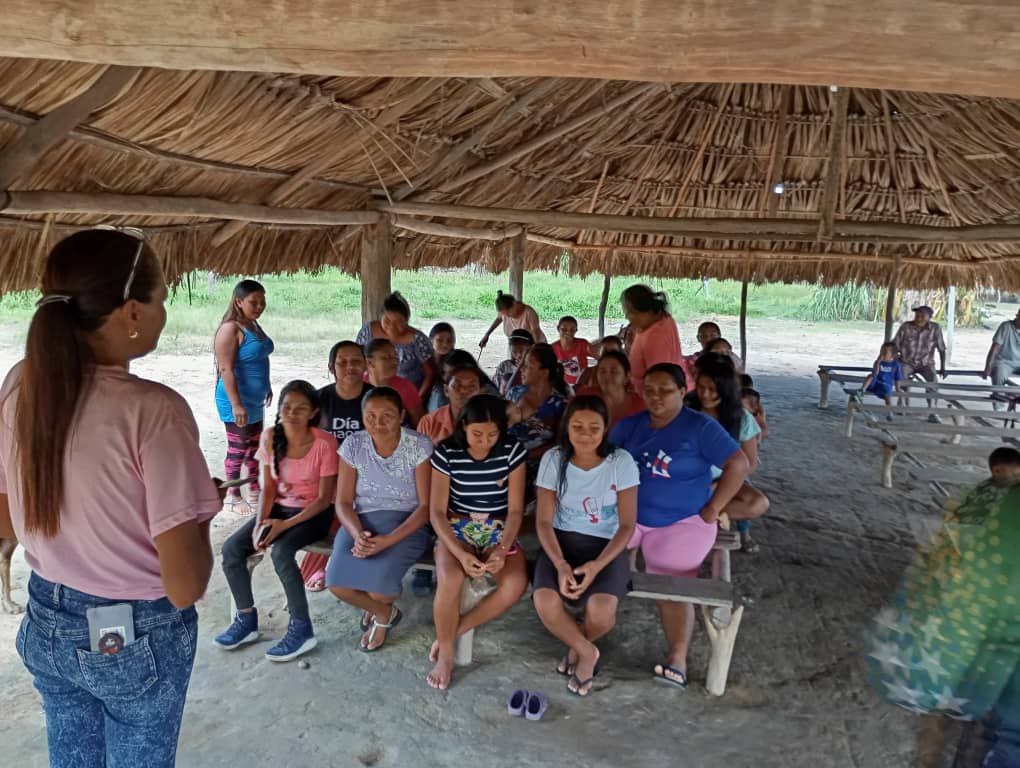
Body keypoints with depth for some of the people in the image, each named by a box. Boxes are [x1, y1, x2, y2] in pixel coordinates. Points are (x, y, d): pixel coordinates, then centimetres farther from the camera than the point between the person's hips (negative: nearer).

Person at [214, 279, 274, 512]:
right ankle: (234, 497, 14)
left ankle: (254, 492, 31)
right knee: (237, 449, 1)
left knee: (254, 446, 18)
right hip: (238, 402, -9)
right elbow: (226, 369, -23)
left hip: (254, 400, 9)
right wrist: (236, 404, -26)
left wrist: (267, 387, 24)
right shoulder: (230, 329, -19)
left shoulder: (254, 325, 9)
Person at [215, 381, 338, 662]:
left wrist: (284, 525, -22)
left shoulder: (324, 443, -19)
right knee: (231, 548, -15)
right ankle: (246, 618, 4)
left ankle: (301, 628, -14)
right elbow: (269, 488, 2)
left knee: (280, 552, -31)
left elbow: (324, 499, -15)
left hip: (314, 513, -5)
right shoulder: (270, 438, -5)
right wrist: (260, 522, -16)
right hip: (280, 508, 5)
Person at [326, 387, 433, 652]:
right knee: (337, 583, -22)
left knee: (378, 586, -28)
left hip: (406, 524, -3)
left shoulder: (419, 446, -13)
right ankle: (385, 613, 13)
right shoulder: (353, 446, -3)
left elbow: (426, 506, -12)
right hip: (362, 522, 3)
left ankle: (380, 612, 15)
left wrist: (389, 539, -25)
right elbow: (343, 501, -1)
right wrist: (357, 534, -23)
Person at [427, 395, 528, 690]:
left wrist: (501, 549, -23)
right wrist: (460, 553, -24)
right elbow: (437, 511, -10)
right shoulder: (446, 452, -10)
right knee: (450, 579, -33)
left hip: (499, 530, 1)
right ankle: (446, 653, -9)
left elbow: (515, 509, -6)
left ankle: (452, 631, -8)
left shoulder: (513, 451, -8)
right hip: (455, 529, -1)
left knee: (515, 584, -28)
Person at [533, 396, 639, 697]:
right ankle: (587, 651, 5)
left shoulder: (621, 462, -11)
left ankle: (578, 645, 11)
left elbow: (627, 525, -8)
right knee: (544, 602, -27)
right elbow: (544, 521, -5)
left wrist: (597, 565, -22)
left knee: (601, 611, -28)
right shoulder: (553, 460, -7)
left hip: (606, 546, -1)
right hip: (562, 541, 1)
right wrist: (561, 564, -21)